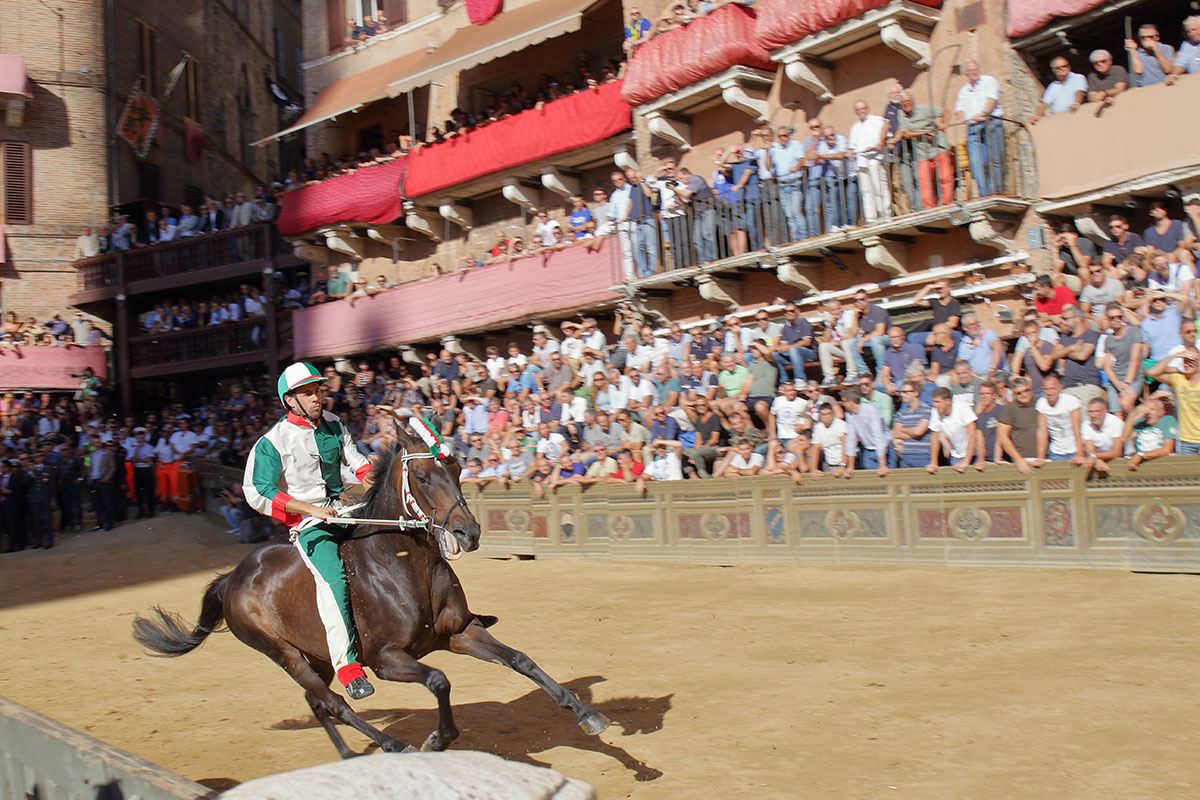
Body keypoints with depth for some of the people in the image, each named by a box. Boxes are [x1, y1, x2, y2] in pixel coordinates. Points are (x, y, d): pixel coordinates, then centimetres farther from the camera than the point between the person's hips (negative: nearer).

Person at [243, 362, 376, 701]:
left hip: (343, 510, 6)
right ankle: (348, 665, -28)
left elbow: (355, 460, 21)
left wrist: (370, 479, -2)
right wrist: (311, 509, -20)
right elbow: (257, 493, -14)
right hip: (308, 525, -6)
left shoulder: (333, 424, 10)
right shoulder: (273, 442, -7)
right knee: (333, 577, -30)